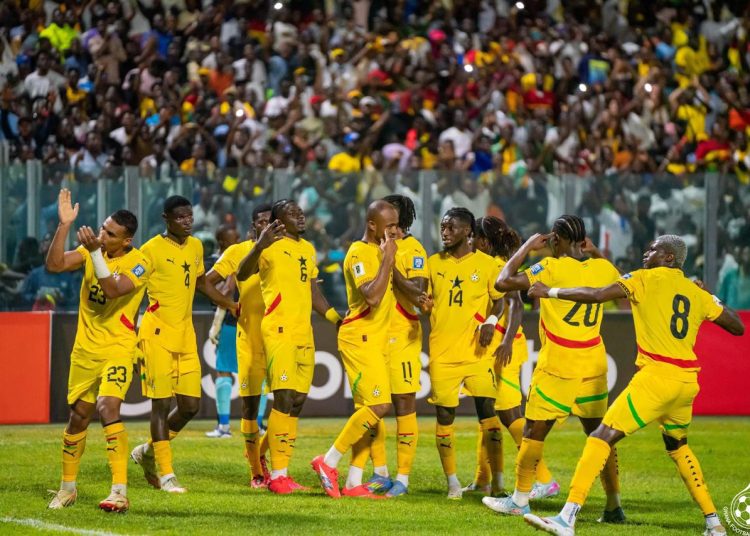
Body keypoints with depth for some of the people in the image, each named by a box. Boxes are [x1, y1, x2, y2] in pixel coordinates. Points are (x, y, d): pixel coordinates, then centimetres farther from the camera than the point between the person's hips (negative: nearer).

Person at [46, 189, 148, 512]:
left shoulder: (137, 265, -14)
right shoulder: (91, 249, 1)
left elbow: (112, 290, -29)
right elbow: (54, 265, -9)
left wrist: (95, 253, -36)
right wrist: (64, 225, -16)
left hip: (117, 349, -5)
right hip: (85, 348, 5)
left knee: (108, 407, -25)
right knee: (78, 417, 14)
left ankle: (120, 491, -27)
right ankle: (67, 487, 32)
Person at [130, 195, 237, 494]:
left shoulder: (195, 247, 12)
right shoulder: (152, 250, -9)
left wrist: (233, 306, 28)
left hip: (185, 335, 7)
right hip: (158, 334, -7)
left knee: (191, 405, 5)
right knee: (162, 403, -4)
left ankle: (148, 452, 25)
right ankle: (166, 475, 0)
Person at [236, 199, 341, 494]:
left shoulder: (308, 249, 18)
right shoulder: (272, 246, -6)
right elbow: (242, 274, -20)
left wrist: (337, 319, 22)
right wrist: (259, 246, -36)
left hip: (304, 334, 8)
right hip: (279, 330, -8)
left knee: (297, 402, 8)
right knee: (284, 399, -13)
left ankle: (281, 469, 18)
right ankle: (277, 475, -11)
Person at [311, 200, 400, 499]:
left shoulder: (380, 251, 15)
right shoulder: (359, 254, -14)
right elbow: (372, 297, -26)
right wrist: (387, 260, -21)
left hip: (376, 339, 9)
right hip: (359, 339, -9)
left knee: (368, 410, 7)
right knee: (378, 405, -16)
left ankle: (354, 483, 8)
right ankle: (328, 462, -7)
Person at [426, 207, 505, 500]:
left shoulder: (486, 264, 1)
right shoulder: (434, 263, 8)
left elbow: (499, 299, 8)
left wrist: (490, 321, -10)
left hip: (477, 351, -2)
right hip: (442, 352, 2)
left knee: (487, 410, -6)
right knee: (444, 414, 1)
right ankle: (452, 481, 11)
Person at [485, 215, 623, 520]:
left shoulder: (553, 268, -13)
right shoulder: (603, 268, 2)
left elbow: (504, 282, -15)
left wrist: (527, 247, -4)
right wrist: (595, 253, 24)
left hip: (558, 366, -5)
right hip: (594, 365, 5)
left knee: (534, 431, 6)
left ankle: (520, 500, 11)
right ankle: (614, 506, 8)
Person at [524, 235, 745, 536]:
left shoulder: (647, 279, 0)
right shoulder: (699, 295, 14)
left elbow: (596, 296, -10)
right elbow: (737, 327, 22)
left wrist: (551, 292, 1)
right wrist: (714, 301, 37)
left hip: (656, 376, -7)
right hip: (688, 383, 7)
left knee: (602, 438, -8)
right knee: (677, 446, 29)